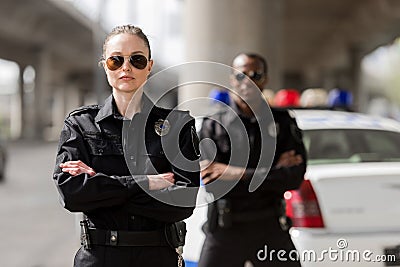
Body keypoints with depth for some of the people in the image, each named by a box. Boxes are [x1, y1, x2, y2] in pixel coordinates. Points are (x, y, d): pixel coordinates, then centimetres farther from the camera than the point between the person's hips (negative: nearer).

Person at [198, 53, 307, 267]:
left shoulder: (281, 122, 6)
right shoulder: (213, 126, 2)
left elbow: (295, 177, -8)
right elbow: (212, 183, -11)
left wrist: (237, 174, -16)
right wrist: (271, 171, -11)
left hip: (269, 230, 1)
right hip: (224, 232, -1)